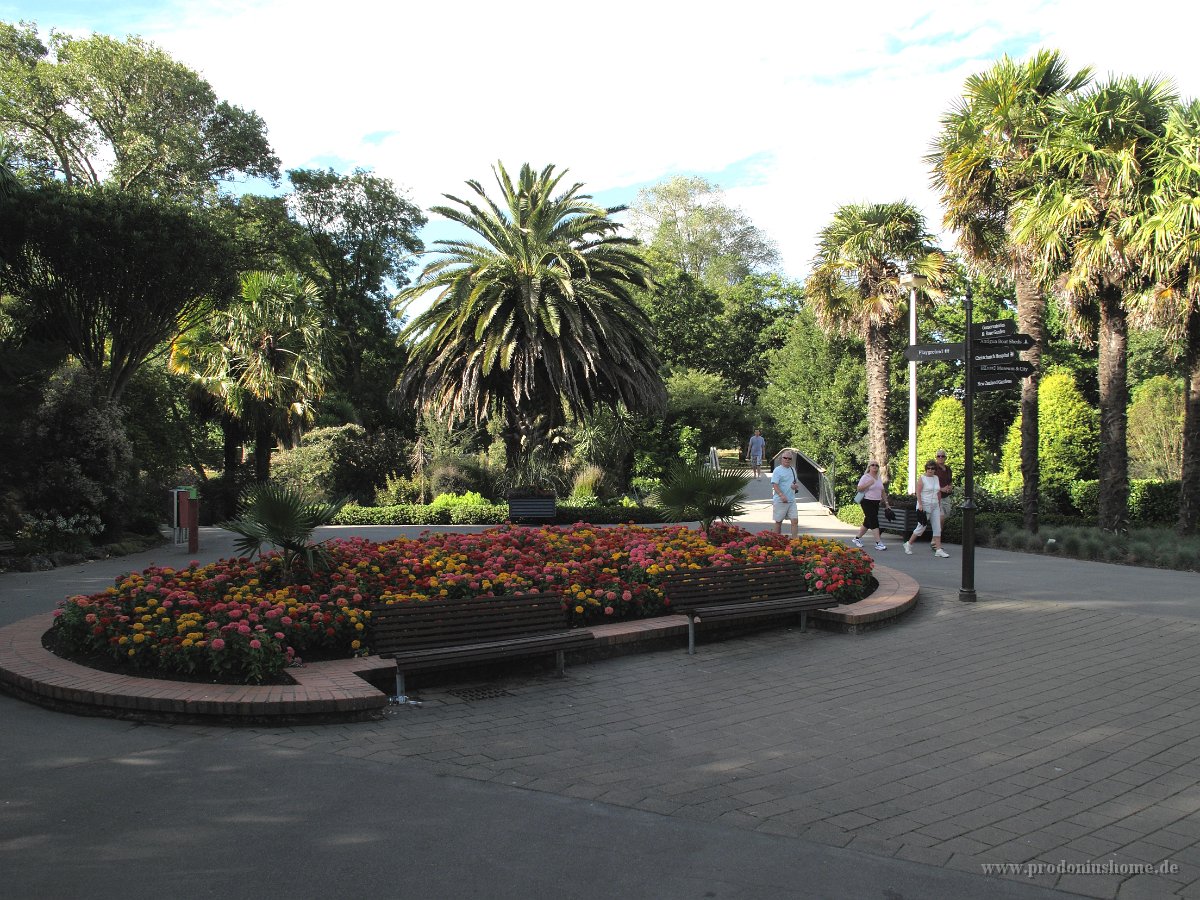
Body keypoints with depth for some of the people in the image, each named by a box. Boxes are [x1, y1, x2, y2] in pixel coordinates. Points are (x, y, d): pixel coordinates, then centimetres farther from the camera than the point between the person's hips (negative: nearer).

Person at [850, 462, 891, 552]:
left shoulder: (879, 478, 15)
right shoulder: (865, 477, -6)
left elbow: (883, 491, 18)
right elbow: (859, 488, -13)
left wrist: (886, 503, 15)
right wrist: (868, 484, -26)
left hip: (876, 503, 7)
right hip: (867, 502, -7)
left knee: (868, 522, 11)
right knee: (874, 522, -13)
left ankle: (857, 538, 25)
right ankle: (878, 543, -14)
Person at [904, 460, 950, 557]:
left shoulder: (936, 478, 12)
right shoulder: (922, 479, -7)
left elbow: (938, 492, 18)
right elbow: (918, 493, -12)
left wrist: (939, 504, 15)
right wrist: (920, 504, -21)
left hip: (935, 506, 6)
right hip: (924, 506, -6)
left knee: (937, 528, 0)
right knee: (922, 527, -3)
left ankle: (938, 549, -1)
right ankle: (908, 544, 14)